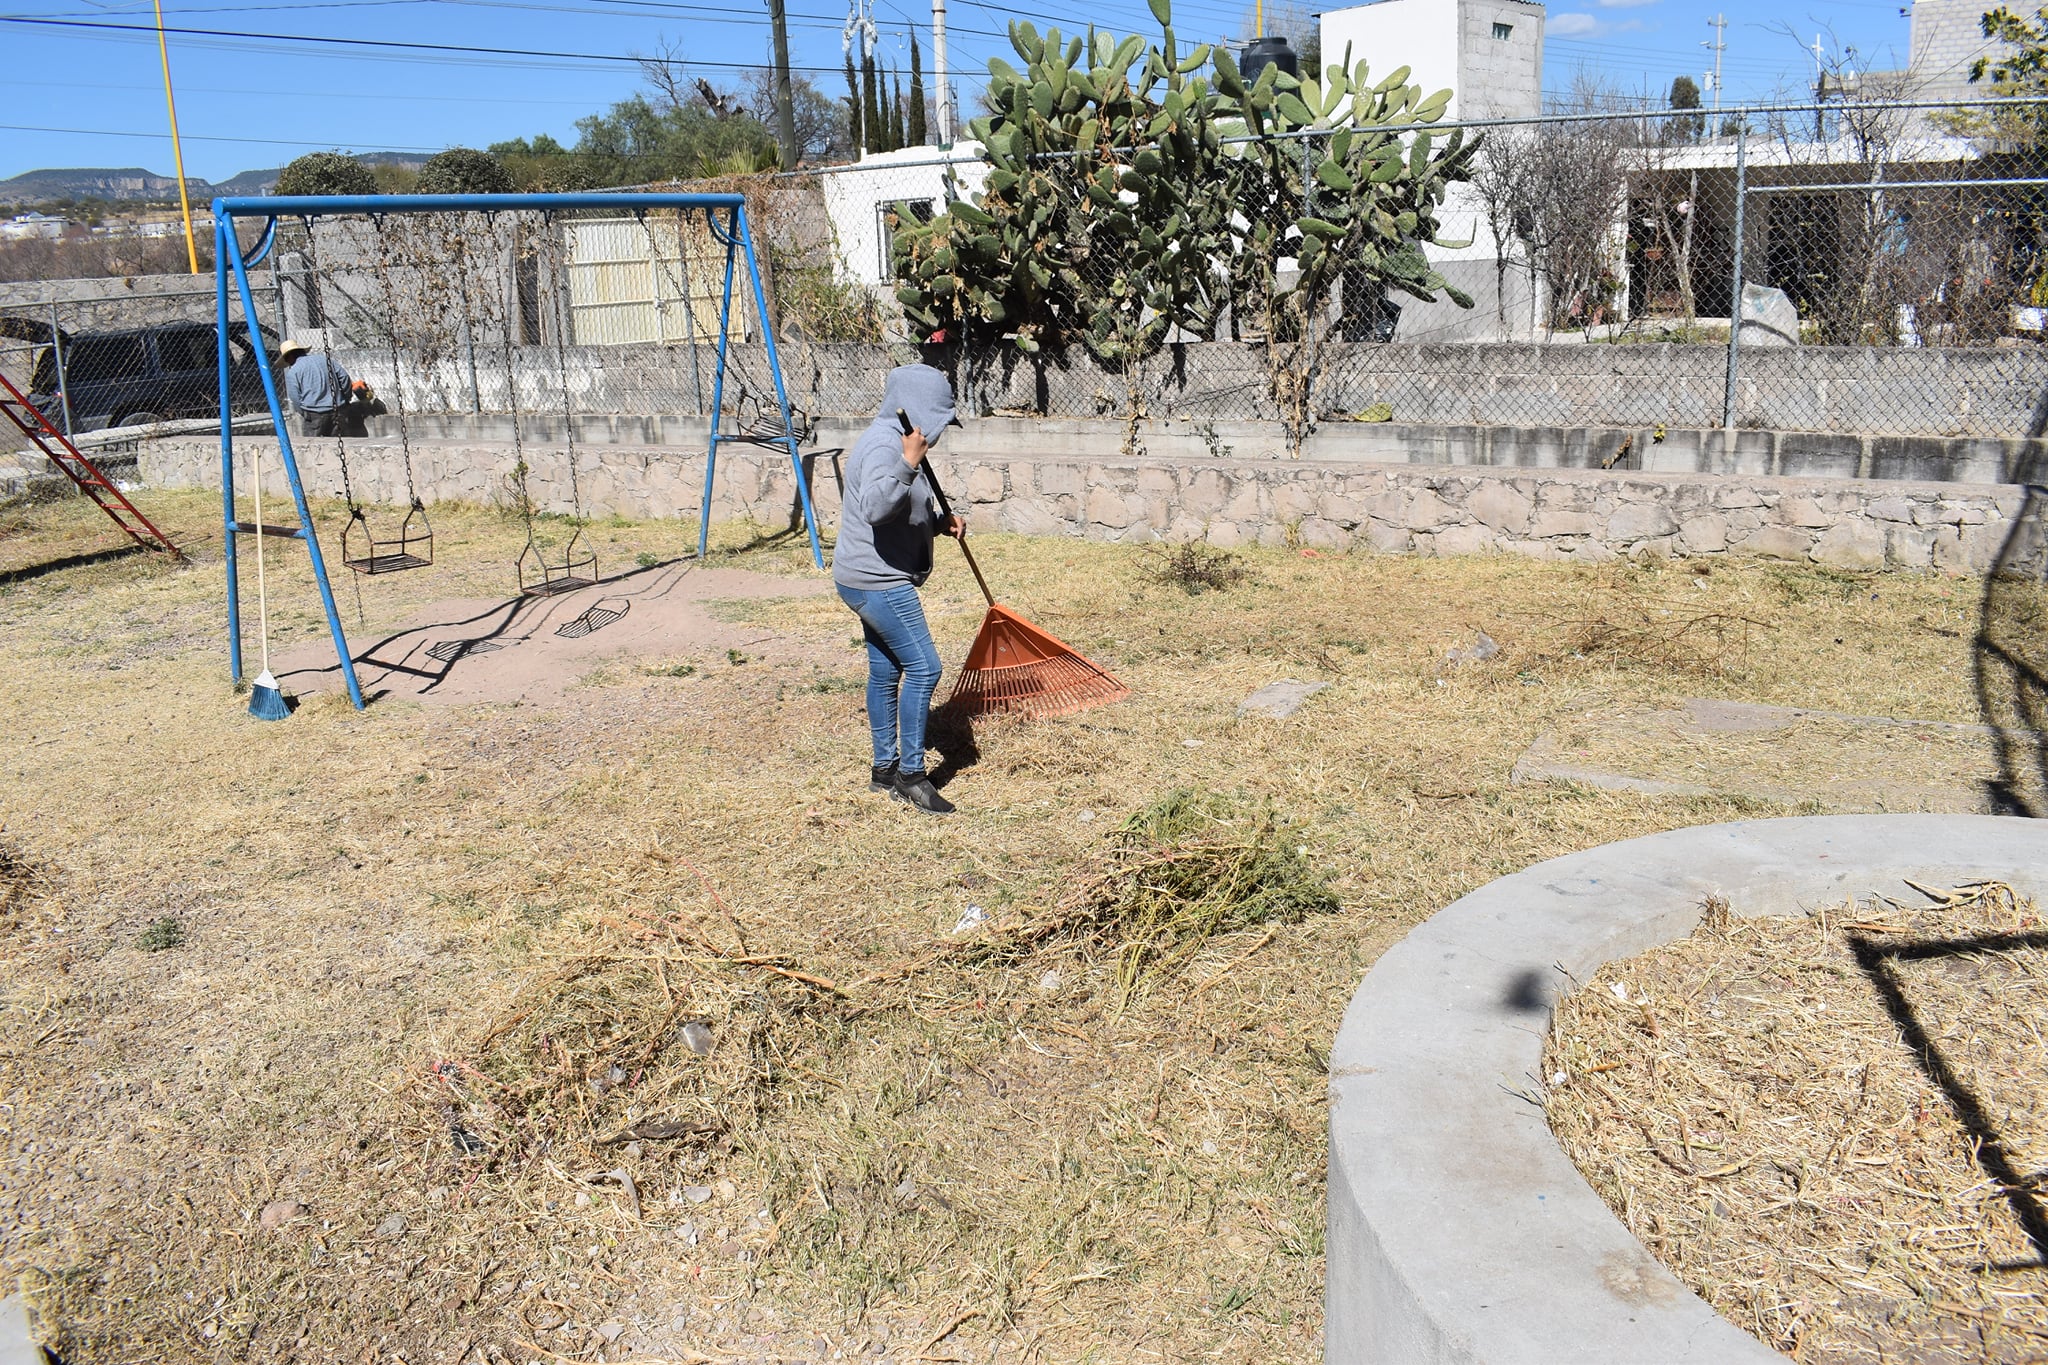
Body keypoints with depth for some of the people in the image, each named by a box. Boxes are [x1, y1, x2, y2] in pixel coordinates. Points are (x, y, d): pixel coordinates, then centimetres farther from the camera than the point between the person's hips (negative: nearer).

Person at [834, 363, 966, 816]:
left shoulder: (896, 442, 15)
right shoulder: (884, 445, -19)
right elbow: (875, 507, -36)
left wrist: (941, 523, 10)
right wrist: (907, 465, -44)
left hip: (872, 580, 11)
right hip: (878, 581, -11)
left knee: (886, 671, 15)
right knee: (923, 667, -10)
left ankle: (885, 769, 24)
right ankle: (911, 775, -3)